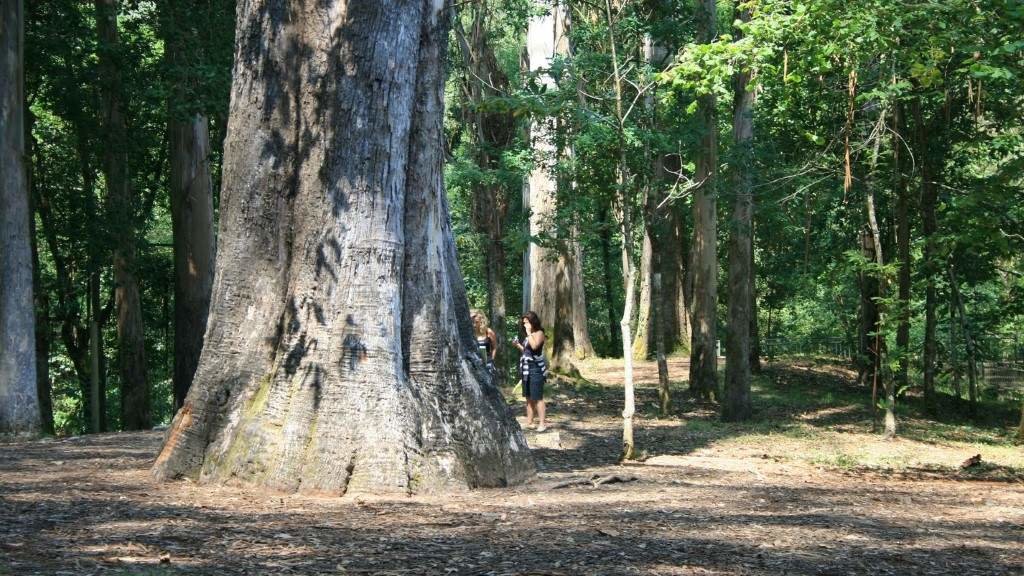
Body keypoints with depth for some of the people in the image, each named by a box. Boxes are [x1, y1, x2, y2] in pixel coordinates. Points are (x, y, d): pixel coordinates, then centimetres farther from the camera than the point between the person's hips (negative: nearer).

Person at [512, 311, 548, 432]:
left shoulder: (539, 333, -8)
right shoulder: (528, 335, 16)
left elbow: (534, 346, -26)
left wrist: (529, 333, -18)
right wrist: (518, 345, 8)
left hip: (536, 369, -9)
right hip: (526, 369, 9)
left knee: (537, 398, -10)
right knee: (529, 398, 13)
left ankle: (541, 424, -9)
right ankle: (529, 422, 18)